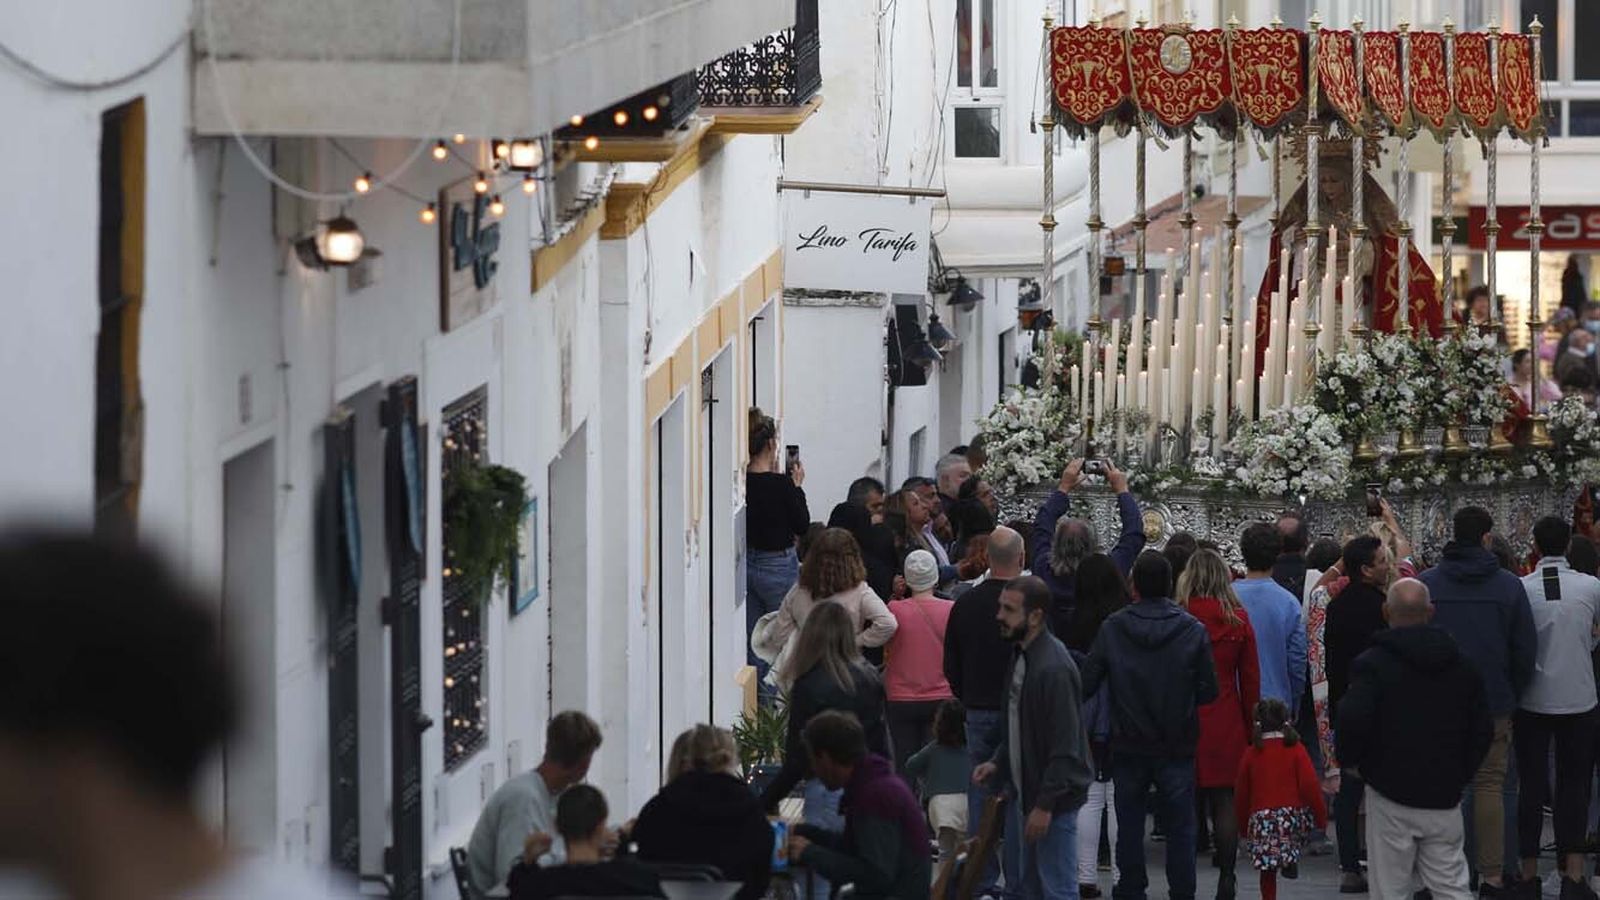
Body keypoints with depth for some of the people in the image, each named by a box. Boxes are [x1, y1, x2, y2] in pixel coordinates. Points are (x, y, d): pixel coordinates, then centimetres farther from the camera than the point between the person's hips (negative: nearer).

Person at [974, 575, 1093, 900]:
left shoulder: (1054, 668, -22)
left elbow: (1065, 747, -23)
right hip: (1028, 791, 10)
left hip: (1054, 800, -10)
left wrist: (1045, 804, -22)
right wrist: (999, 763, 9)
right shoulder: (1021, 656, 10)